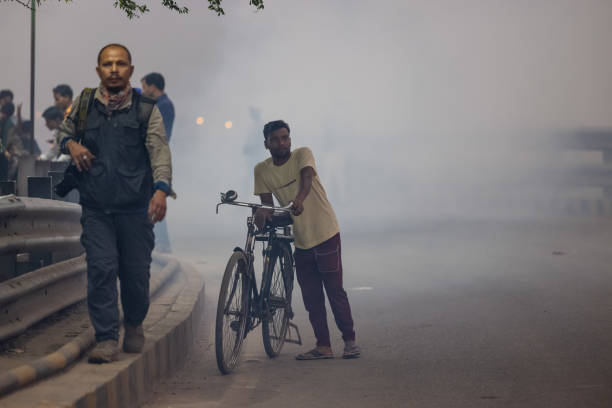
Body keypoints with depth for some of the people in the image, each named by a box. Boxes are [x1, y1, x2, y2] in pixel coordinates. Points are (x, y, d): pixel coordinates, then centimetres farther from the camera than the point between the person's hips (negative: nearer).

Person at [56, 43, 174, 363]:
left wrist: (161, 189, -24)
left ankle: (134, 326, 31)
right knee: (101, 268, -9)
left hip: (135, 207, -1)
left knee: (136, 271, 5)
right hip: (96, 207, 1)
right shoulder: (84, 104, 9)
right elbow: (64, 130, 24)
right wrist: (71, 144, -1)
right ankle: (106, 339, -5)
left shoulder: (146, 109, 3)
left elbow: (159, 150, -8)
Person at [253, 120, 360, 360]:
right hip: (301, 241, 4)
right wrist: (263, 213, -26)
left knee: (335, 291, -2)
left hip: (326, 234, -4)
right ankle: (323, 347, 13)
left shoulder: (302, 154, -8)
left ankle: (350, 340, 10)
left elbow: (306, 178, -26)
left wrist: (299, 199, -47)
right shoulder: (262, 170, 2)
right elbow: (267, 202, -2)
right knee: (311, 297, 5)